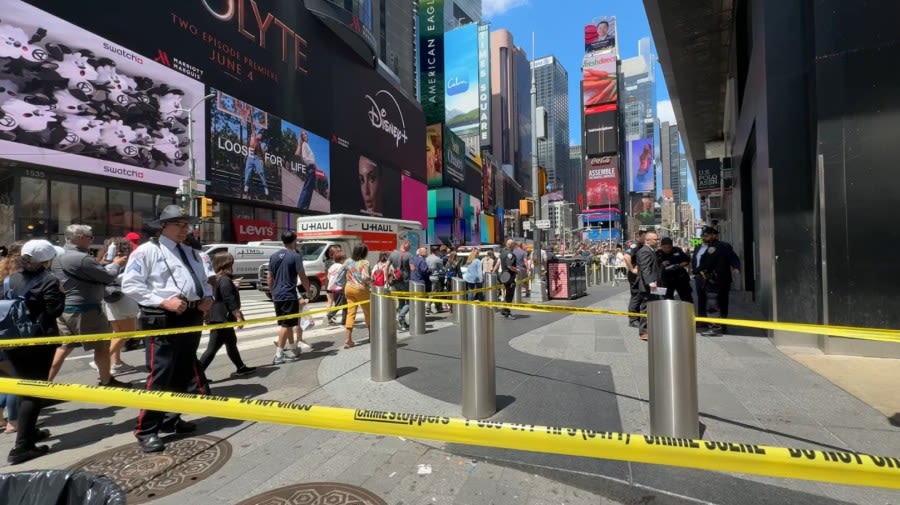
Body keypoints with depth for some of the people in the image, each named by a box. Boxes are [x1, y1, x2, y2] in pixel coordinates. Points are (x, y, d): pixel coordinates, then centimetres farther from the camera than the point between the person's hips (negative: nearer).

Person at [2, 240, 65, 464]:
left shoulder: (9, 278, 6)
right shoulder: (48, 280, -13)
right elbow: (55, 310, -18)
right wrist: (61, 294, -2)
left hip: (13, 340, 7)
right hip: (39, 341, -7)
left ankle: (28, 432, 33)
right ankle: (22, 446, -3)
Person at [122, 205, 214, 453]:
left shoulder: (192, 253, 19)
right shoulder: (147, 251, -3)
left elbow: (204, 281, 25)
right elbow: (130, 285, -10)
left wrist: (208, 297, 4)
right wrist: (163, 301, -20)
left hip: (192, 317, 8)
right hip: (162, 319, -7)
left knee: (184, 372, 16)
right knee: (160, 375, -6)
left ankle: (171, 419, 33)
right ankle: (146, 430, 9)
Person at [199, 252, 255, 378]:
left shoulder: (216, 279, 12)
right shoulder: (225, 280, -17)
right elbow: (230, 301, -21)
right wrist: (238, 316, -19)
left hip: (218, 318, 11)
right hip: (222, 319, -11)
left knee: (231, 343, 18)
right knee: (212, 348, -5)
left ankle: (241, 367, 28)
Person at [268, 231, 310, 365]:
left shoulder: (274, 256, 10)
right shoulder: (295, 256, -10)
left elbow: (269, 278, 13)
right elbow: (303, 278, -9)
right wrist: (309, 291, 4)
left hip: (277, 296, 7)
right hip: (289, 296, -7)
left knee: (287, 323, 17)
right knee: (286, 325, -2)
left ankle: (292, 349, 29)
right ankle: (278, 355, -3)